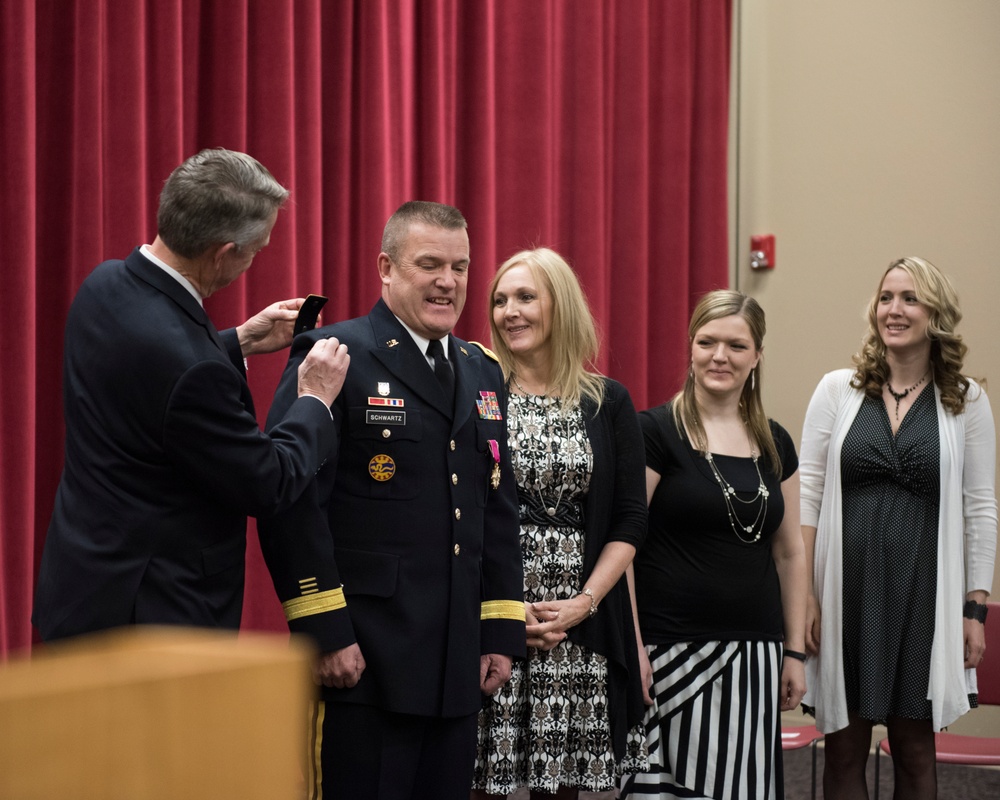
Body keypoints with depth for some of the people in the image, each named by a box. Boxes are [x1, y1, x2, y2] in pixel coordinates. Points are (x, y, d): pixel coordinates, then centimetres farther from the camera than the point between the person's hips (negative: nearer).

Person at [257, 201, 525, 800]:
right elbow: (291, 502, -13)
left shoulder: (483, 373, 16)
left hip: (459, 668, 7)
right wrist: (324, 632, -17)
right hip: (360, 660, -6)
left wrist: (502, 633, 11)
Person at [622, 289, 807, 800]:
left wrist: (794, 652, 12)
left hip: (754, 654, 5)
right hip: (671, 652, -5)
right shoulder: (655, 432, -5)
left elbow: (789, 553, 16)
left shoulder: (774, 445, 11)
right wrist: (631, 648, -14)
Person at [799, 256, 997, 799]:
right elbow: (806, 494, 2)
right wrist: (805, 593, -4)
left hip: (923, 593, 0)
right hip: (846, 591, 0)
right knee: (845, 748, 6)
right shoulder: (837, 390, 3)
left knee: (915, 750, 7)